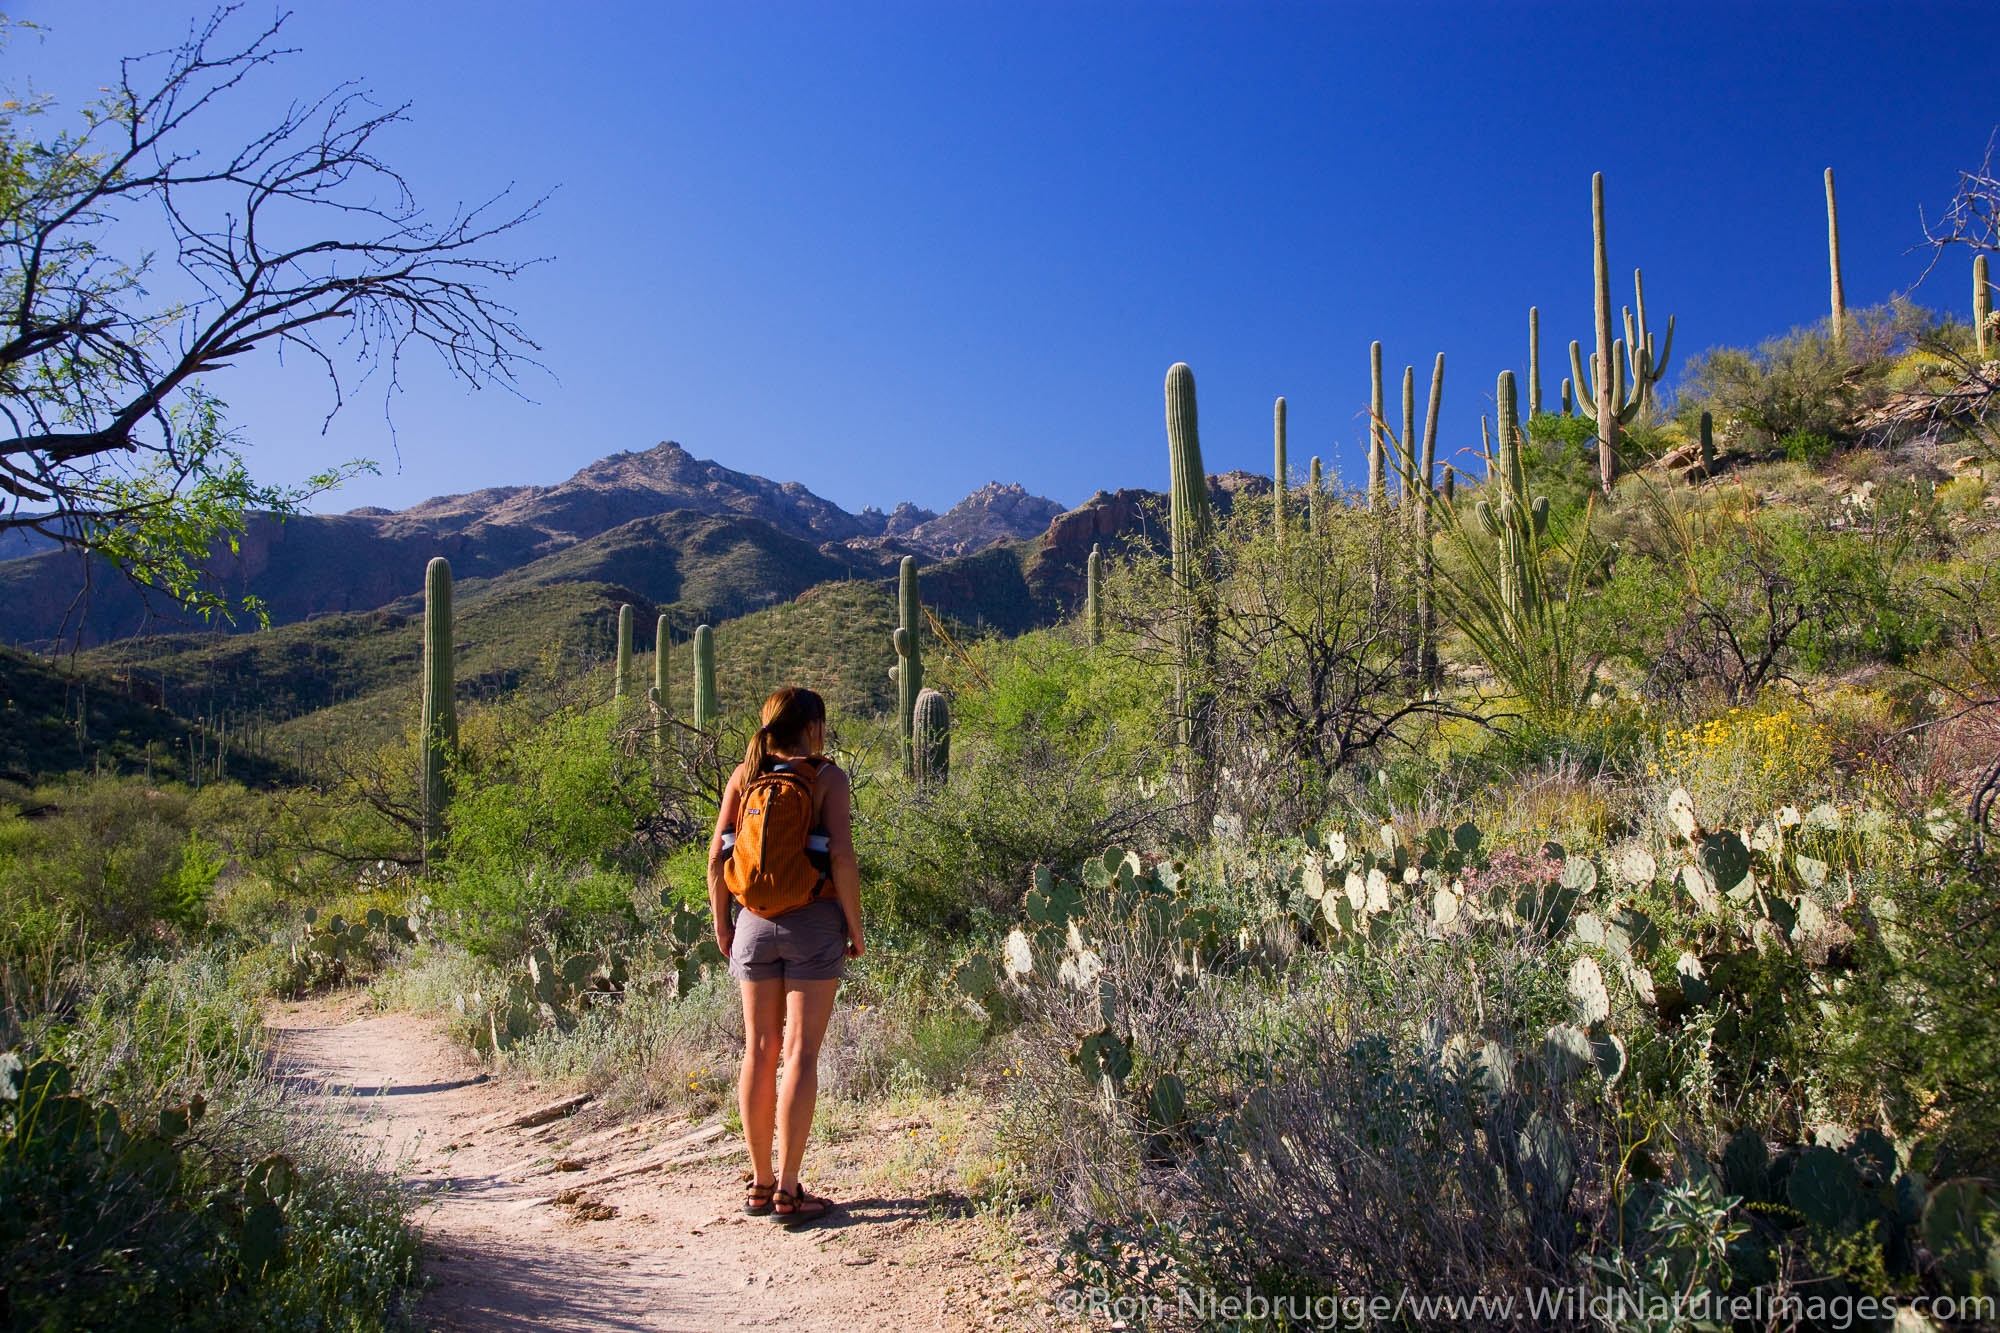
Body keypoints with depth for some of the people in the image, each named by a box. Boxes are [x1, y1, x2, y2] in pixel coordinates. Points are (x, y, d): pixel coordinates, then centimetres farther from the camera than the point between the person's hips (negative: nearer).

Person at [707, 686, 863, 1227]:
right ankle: (788, 1192, 2)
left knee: (759, 1051, 11)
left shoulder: (743, 776, 6)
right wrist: (855, 926, -4)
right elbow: (841, 858, -13)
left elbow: (717, 859, 3)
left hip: (755, 923, 4)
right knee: (800, 1052, -1)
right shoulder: (827, 777, -5)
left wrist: (721, 924, 13)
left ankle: (761, 1183, 20)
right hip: (813, 920, -4)